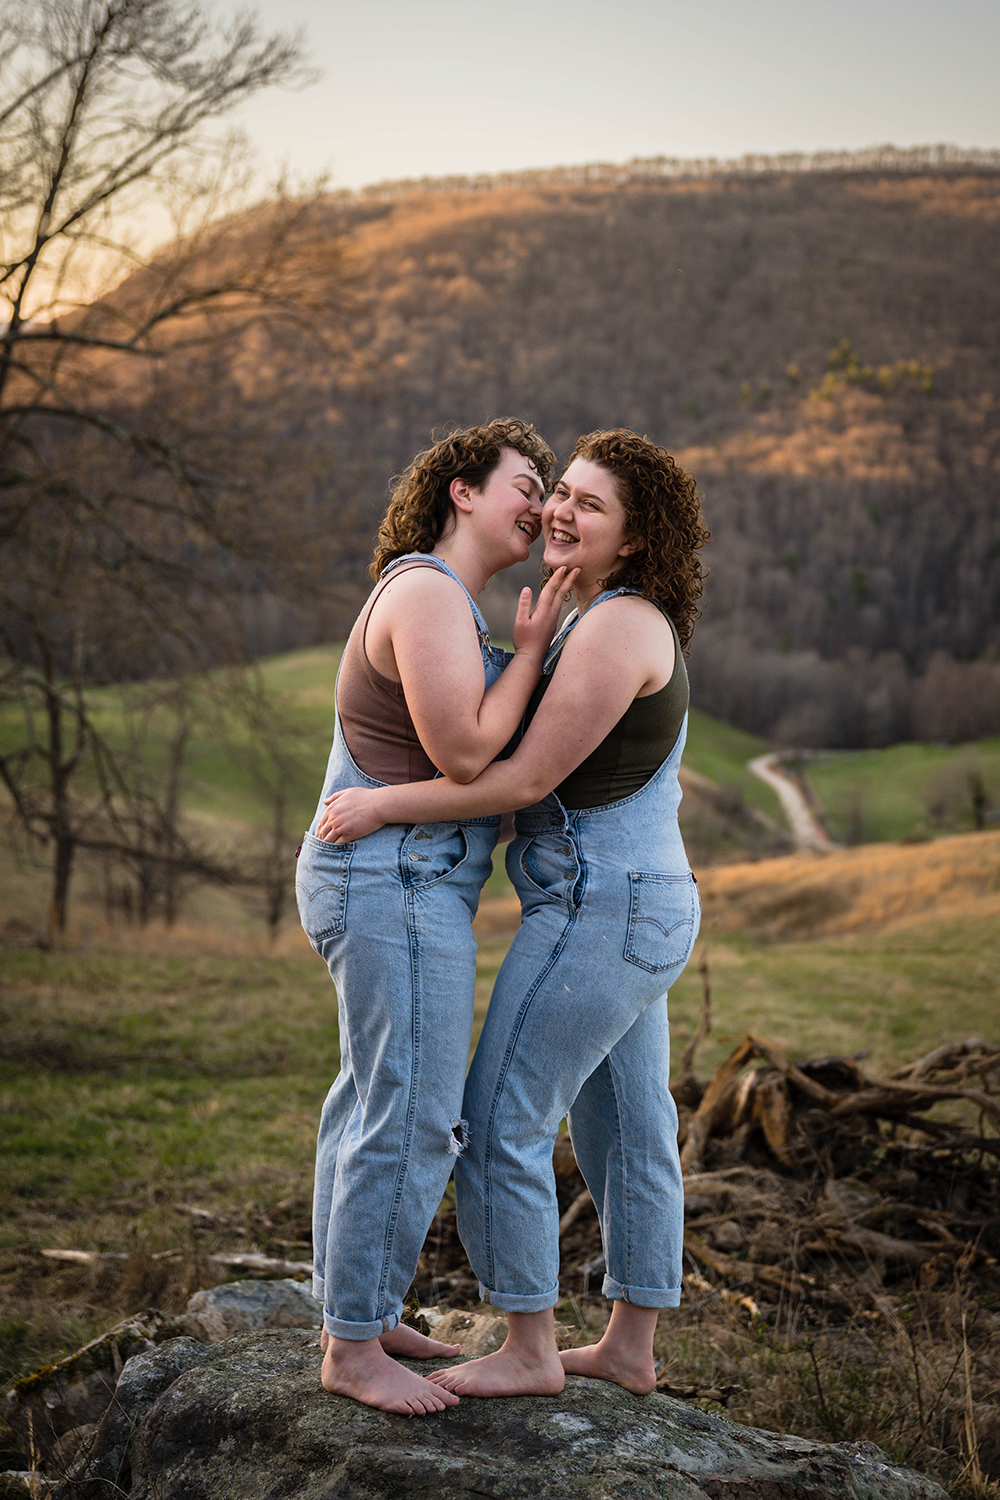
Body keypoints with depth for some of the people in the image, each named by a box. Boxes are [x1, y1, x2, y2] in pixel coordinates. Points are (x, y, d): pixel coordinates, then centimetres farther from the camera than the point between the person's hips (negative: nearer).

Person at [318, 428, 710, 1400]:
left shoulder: (616, 628, -18)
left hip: (598, 912, -10)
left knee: (499, 1122, -2)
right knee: (625, 1132, 15)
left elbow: (528, 779, -20)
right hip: (642, 907, 10)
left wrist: (382, 806, -15)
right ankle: (630, 1348, 27)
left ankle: (529, 1351, 10)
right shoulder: (623, 624, 14)